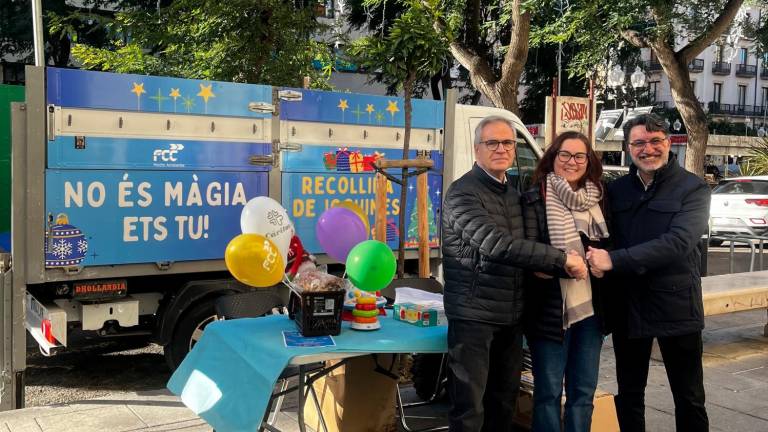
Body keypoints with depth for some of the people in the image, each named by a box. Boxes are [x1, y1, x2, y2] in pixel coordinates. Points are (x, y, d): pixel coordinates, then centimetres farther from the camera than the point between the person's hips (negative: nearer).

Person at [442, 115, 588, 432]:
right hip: (474, 314, -7)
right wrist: (561, 259, -24)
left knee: (505, 399, 16)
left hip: (511, 314, 8)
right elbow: (496, 244, -27)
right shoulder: (463, 193, -14)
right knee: (470, 406, -3)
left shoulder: (514, 190, 12)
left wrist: (539, 266, -4)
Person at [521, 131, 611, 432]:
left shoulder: (598, 198, 11)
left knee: (584, 390, 11)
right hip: (551, 307, -5)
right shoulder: (536, 199, -4)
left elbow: (609, 246, 18)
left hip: (591, 306, 5)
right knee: (548, 390, 3)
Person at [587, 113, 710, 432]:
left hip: (676, 306, -3)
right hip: (627, 307, 4)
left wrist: (615, 260, -26)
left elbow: (679, 241, -21)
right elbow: (603, 241, 9)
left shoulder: (692, 188, -6)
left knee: (689, 397, 9)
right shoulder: (615, 190, 7)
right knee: (629, 394, 16)